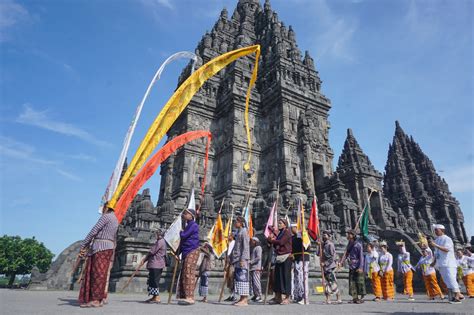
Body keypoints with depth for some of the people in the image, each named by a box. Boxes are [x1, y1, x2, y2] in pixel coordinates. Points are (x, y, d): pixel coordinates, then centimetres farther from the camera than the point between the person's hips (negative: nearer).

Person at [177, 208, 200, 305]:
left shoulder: (193, 225, -9)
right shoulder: (188, 226, 21)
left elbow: (183, 235, -17)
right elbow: (183, 240, 24)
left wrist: (180, 232, 6)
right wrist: (178, 252, 21)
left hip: (192, 252, -10)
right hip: (186, 252, 10)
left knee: (189, 273, -13)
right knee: (184, 274, 9)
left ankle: (190, 297, -12)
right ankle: (184, 296, 14)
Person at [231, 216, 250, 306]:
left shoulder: (244, 232, -7)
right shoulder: (239, 232, 19)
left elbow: (246, 247, -14)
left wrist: (243, 259, -21)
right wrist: (233, 259, 19)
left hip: (242, 259, -9)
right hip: (237, 259, 9)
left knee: (242, 278, -9)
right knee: (238, 278, 9)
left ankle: (244, 299, -7)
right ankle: (242, 298, 14)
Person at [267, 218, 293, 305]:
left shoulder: (287, 232, -5)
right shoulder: (280, 233, 19)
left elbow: (281, 242, -19)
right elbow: (276, 245, 17)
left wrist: (271, 240, -6)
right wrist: (273, 240, -2)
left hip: (286, 257, -8)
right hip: (279, 257, 8)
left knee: (285, 276, -5)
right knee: (277, 277, 8)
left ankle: (286, 298, 0)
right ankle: (278, 297, 15)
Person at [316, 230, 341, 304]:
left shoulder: (330, 244, -10)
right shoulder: (322, 244, 12)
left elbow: (333, 257, -14)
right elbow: (318, 254, 8)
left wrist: (325, 263, -14)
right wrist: (318, 245, 0)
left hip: (330, 266, -7)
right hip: (324, 267, 8)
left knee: (333, 283, -7)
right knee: (326, 283, 8)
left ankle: (339, 299, 5)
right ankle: (328, 299, 13)